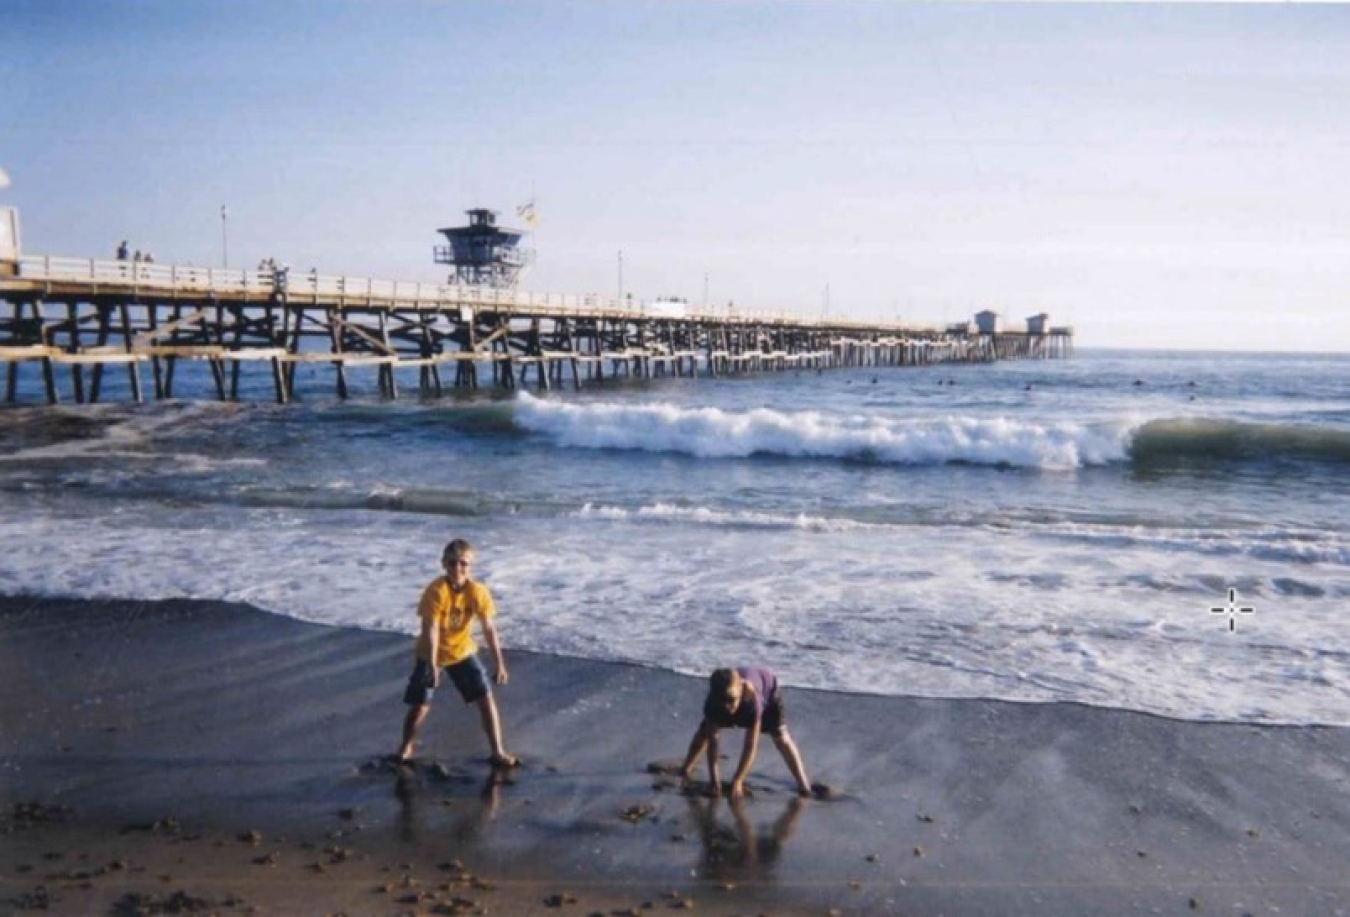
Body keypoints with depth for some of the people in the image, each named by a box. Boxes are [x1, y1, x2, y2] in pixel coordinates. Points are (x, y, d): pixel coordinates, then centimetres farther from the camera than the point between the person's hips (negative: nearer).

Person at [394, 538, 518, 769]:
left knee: (487, 699, -4)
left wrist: (499, 664, -14)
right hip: (431, 655, -3)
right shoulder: (435, 591, -26)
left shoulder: (478, 592, -16)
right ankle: (405, 748, 26)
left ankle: (498, 752, 7)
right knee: (419, 706, -1)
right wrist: (432, 666, -38)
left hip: (462, 652, 3)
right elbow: (430, 630, -30)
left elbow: (489, 629, -13)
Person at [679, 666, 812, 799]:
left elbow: (751, 745, -43)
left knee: (780, 736, -15)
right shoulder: (712, 702, -39)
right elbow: (711, 739, -31)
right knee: (705, 730, 0)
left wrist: (737, 781, -42)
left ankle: (803, 786, -7)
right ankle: (686, 770, 20)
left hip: (767, 689, -3)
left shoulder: (752, 698, -47)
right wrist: (714, 778, -33)